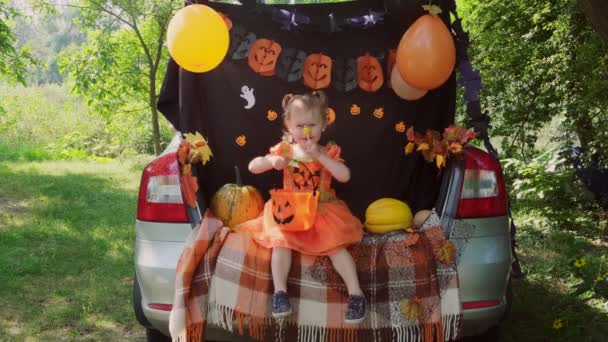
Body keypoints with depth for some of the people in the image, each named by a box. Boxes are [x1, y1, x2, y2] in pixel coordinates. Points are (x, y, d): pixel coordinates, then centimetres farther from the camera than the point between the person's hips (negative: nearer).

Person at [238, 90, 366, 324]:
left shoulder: (328, 152, -2)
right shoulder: (284, 150, 0)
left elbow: (345, 176, -18)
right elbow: (253, 167, -2)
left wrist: (320, 156, -24)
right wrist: (271, 160, -23)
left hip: (322, 210, -1)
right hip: (290, 211, 1)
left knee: (336, 246, -18)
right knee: (280, 242, -22)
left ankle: (356, 293, -15)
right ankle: (280, 291, -18)